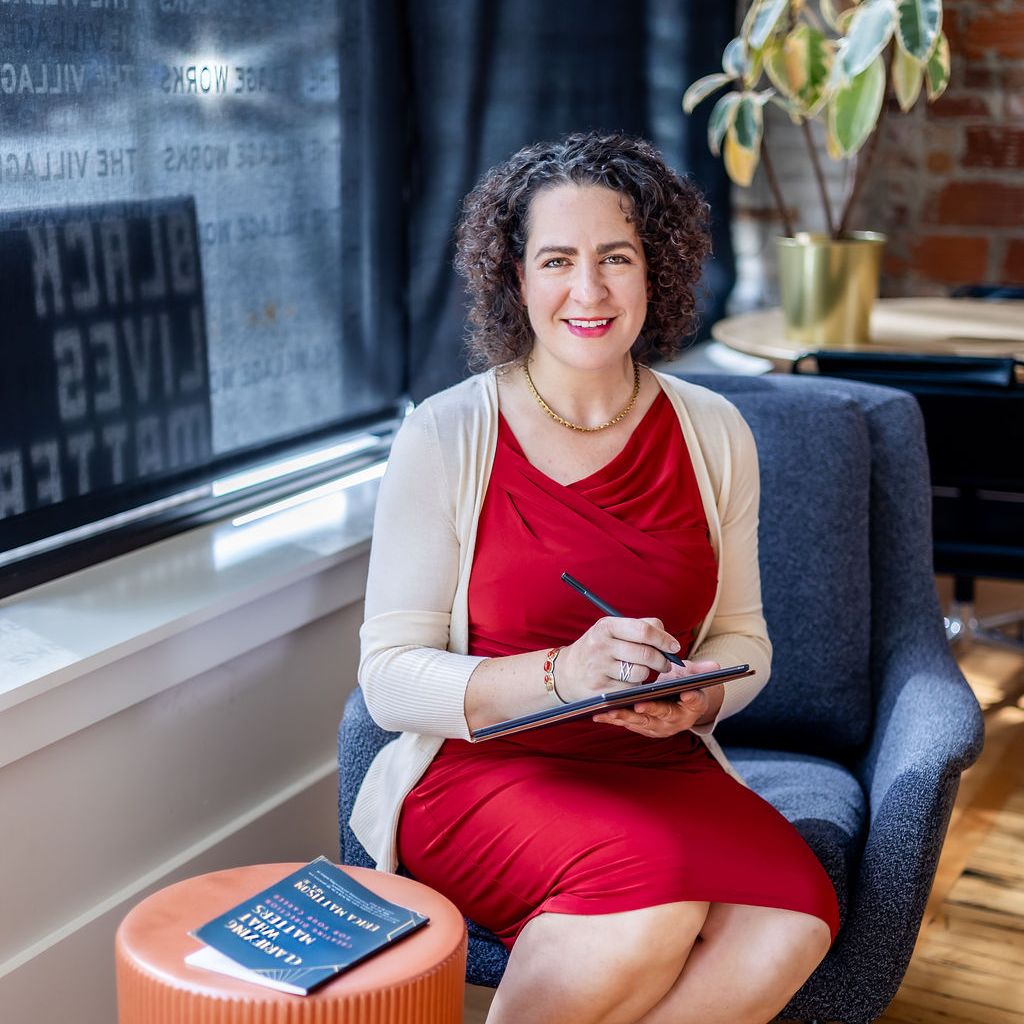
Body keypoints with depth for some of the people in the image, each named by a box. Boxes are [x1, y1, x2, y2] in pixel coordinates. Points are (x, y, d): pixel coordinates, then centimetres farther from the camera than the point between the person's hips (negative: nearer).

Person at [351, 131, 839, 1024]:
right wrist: (561, 674, -24)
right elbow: (389, 679, -8)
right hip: (480, 770, -3)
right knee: (656, 889, -33)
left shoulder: (715, 434, 5)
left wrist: (695, 696, -10)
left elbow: (743, 638, 14)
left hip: (664, 767, 4)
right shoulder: (446, 435, -5)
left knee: (791, 920, -26)